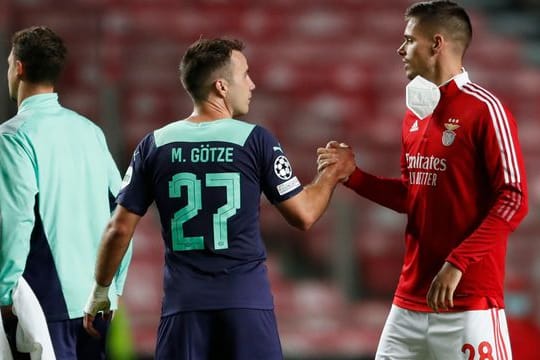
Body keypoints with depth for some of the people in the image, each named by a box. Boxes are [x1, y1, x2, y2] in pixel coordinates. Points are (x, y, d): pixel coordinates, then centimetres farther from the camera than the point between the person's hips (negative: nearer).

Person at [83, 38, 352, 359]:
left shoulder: (155, 146, 3)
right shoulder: (255, 141, -4)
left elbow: (120, 228, 5)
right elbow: (303, 215, 1)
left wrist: (101, 290, 18)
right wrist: (331, 175, 19)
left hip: (184, 303, 2)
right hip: (246, 300, -2)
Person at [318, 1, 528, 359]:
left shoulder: (484, 110, -10)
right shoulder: (415, 115, 14)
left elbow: (514, 200, -15)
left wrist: (457, 263, -21)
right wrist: (354, 175, 7)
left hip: (469, 301, -7)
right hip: (411, 298, 7)